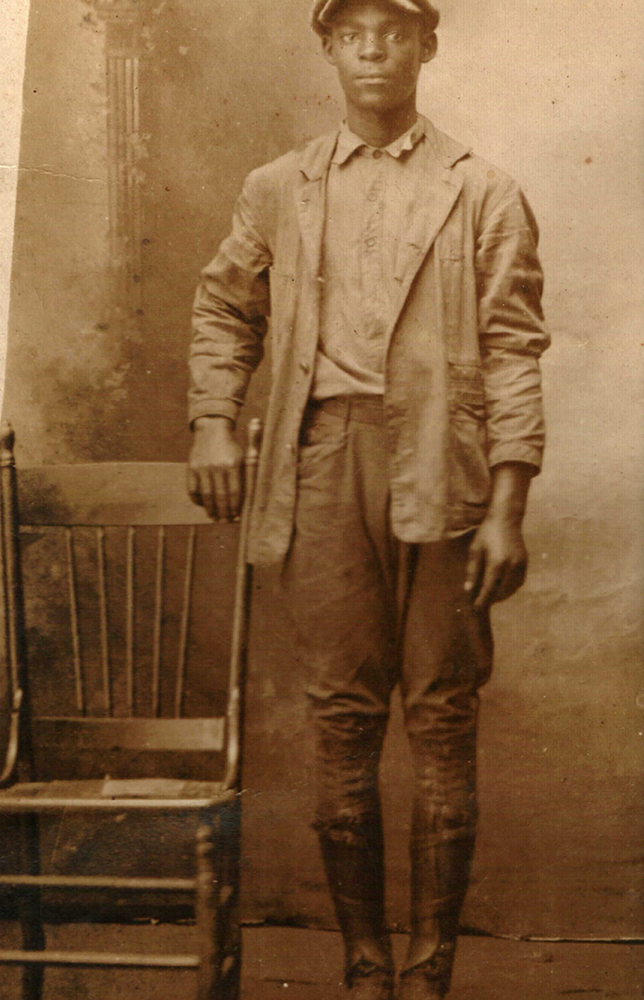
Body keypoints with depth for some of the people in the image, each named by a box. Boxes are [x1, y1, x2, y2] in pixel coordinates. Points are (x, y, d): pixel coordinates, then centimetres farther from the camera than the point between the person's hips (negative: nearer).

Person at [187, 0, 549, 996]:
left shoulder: (483, 194, 5)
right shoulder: (279, 190, 14)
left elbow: (514, 351, 0)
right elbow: (225, 308, 24)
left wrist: (507, 508, -7)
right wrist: (214, 421, 7)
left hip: (439, 470, -2)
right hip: (323, 465, 2)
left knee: (443, 725, 0)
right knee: (343, 722, 4)